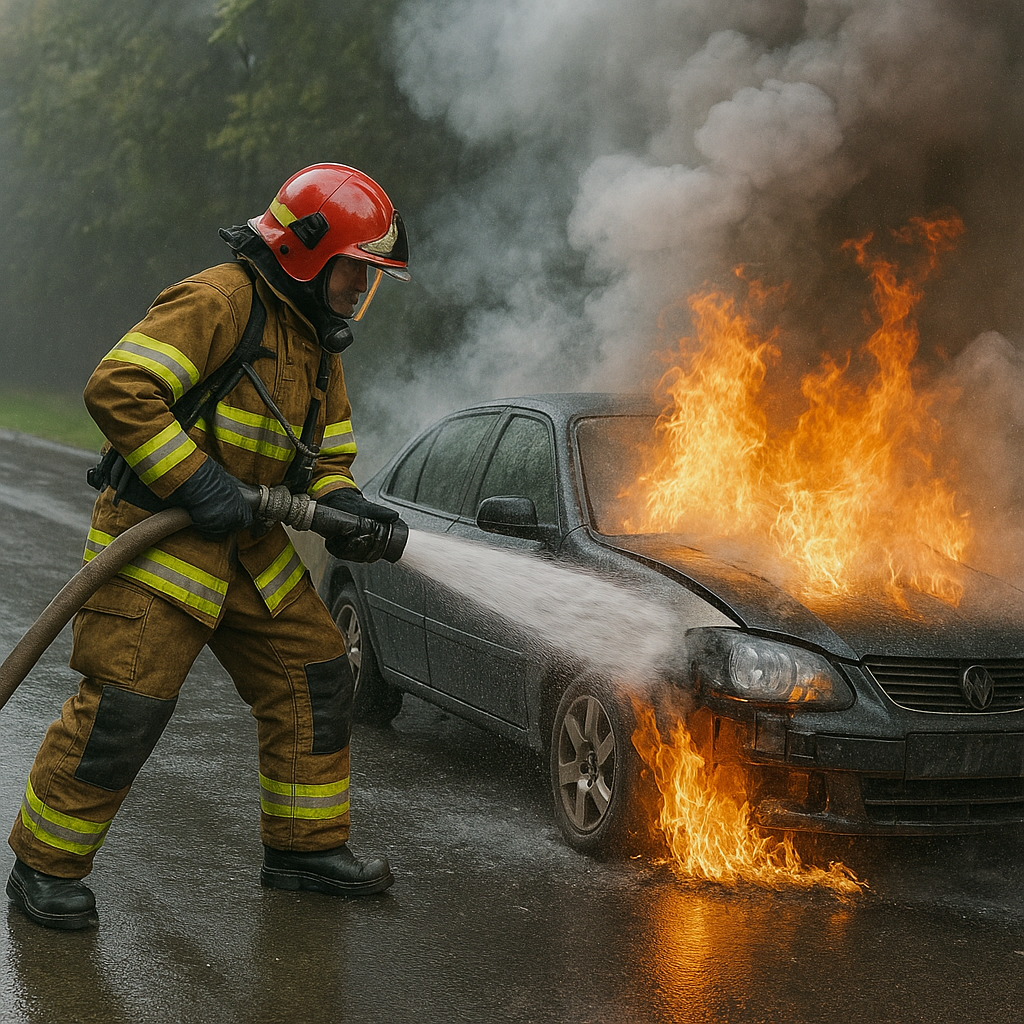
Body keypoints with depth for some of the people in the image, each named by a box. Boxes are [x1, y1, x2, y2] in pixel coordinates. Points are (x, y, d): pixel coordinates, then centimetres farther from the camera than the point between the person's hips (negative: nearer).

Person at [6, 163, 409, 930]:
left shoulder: (317, 345, 14)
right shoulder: (220, 301, -16)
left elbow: (325, 456, 19)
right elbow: (118, 388, -25)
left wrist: (341, 506, -4)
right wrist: (195, 480, -26)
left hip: (249, 548, 9)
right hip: (158, 538, -9)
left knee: (315, 680, 9)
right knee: (124, 705, -11)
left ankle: (306, 846, 23)